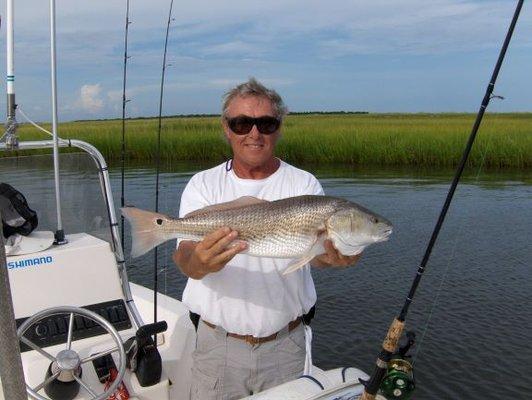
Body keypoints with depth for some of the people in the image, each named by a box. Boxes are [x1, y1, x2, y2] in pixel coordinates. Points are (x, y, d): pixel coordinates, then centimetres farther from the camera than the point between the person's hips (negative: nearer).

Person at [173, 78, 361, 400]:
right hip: (217, 343, 0)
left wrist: (331, 254, -44)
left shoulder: (304, 184, -3)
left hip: (285, 343, 1)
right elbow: (185, 256, -17)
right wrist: (200, 262, -42)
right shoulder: (203, 185, -4)